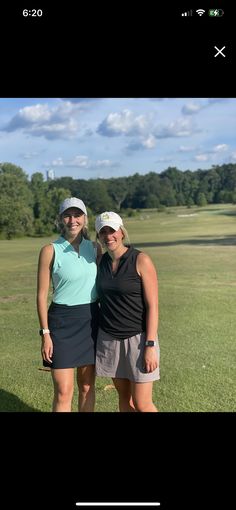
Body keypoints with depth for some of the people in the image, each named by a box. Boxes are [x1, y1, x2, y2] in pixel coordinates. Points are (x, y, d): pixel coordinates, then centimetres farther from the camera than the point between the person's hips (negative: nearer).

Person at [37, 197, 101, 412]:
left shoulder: (94, 247, 4)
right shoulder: (50, 250, -8)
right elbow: (42, 296, -6)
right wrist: (45, 333, -9)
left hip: (91, 321, 4)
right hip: (62, 322, -4)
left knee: (87, 386, 13)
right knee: (63, 392, -1)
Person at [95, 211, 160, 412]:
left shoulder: (141, 260, -13)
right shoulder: (102, 261, 3)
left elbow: (153, 306, -14)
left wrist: (150, 346, -17)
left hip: (138, 338, -5)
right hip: (109, 338, 5)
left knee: (142, 404, -1)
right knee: (124, 396, 14)